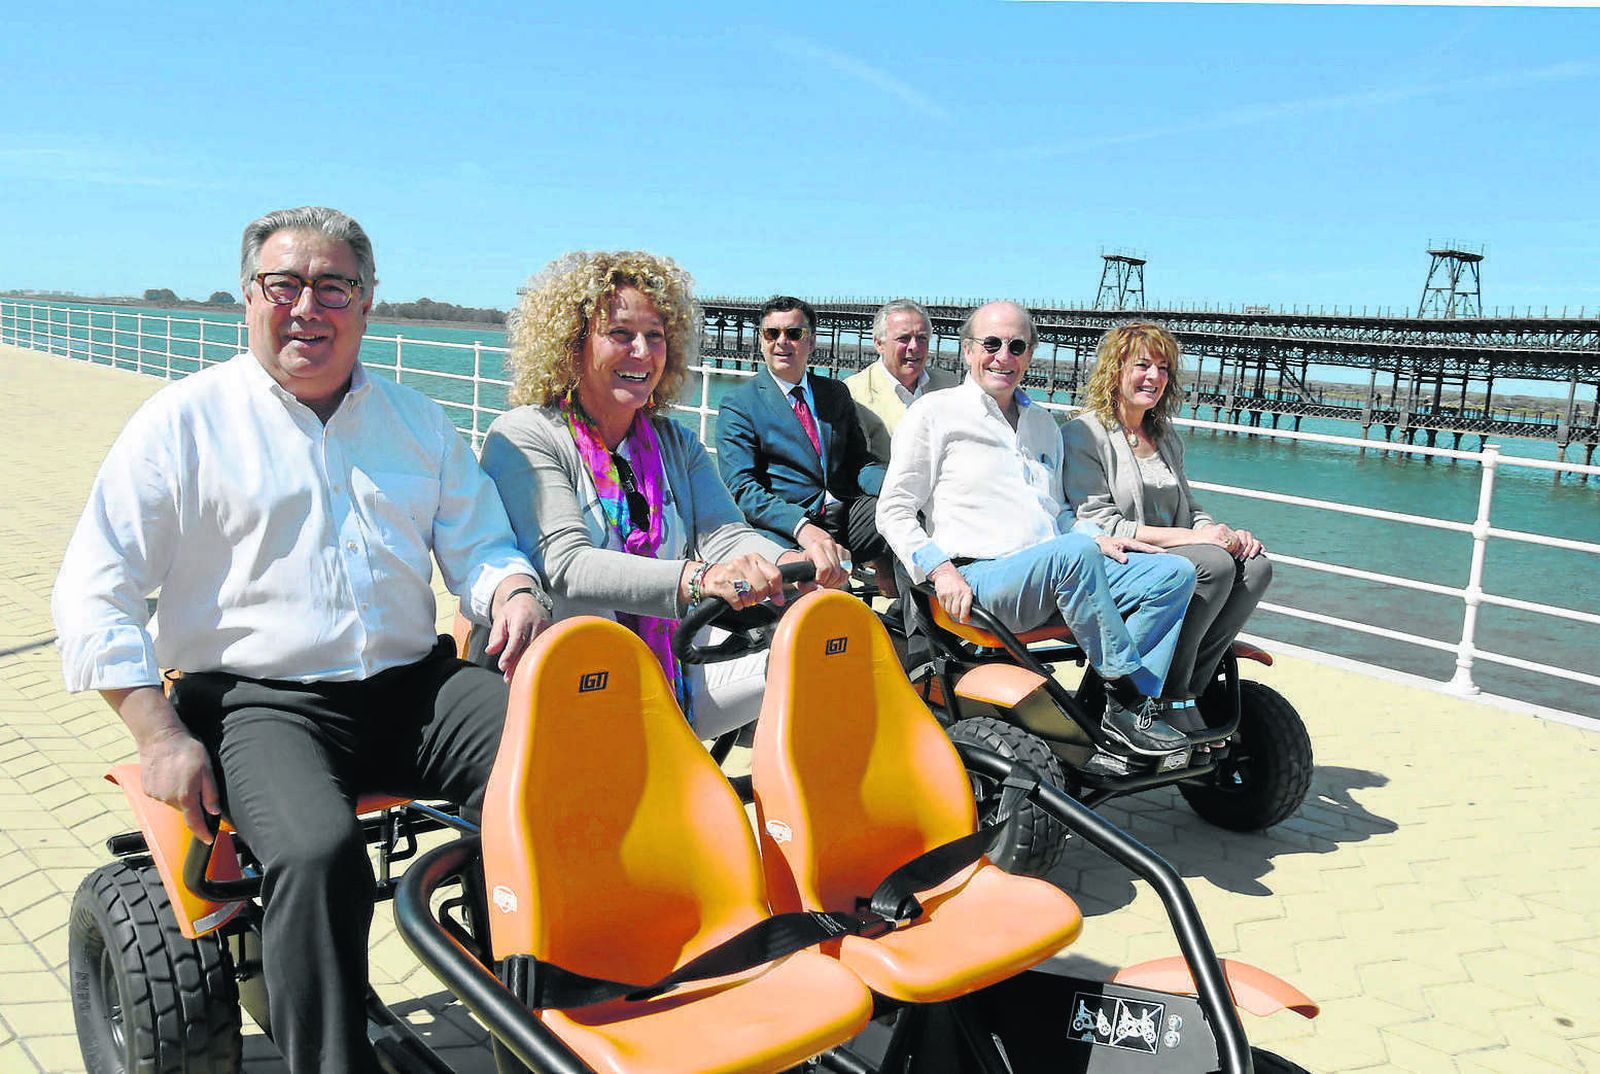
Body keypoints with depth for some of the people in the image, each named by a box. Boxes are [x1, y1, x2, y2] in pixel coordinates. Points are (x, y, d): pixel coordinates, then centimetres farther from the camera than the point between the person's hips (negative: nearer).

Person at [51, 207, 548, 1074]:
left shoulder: (417, 422, 16)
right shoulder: (185, 421, 5)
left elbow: (479, 544, 17)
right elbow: (93, 597, 2)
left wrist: (514, 593, -9)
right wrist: (161, 739, -8)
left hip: (415, 688, 3)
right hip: (257, 702, -3)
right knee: (317, 851, -33)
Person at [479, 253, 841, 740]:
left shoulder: (676, 444, 15)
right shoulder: (524, 436, -5)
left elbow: (725, 534, -2)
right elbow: (565, 564, -20)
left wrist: (790, 565, -27)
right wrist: (698, 578, -37)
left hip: (674, 676, 5)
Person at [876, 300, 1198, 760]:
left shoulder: (1043, 423, 25)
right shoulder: (935, 412, 5)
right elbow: (894, 510, 0)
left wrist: (1095, 537, 10)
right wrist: (940, 568, -15)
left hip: (1057, 576, 7)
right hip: (981, 577, -7)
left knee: (1175, 572, -8)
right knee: (1074, 554, -35)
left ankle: (1125, 709, -21)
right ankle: (1126, 691, -23)